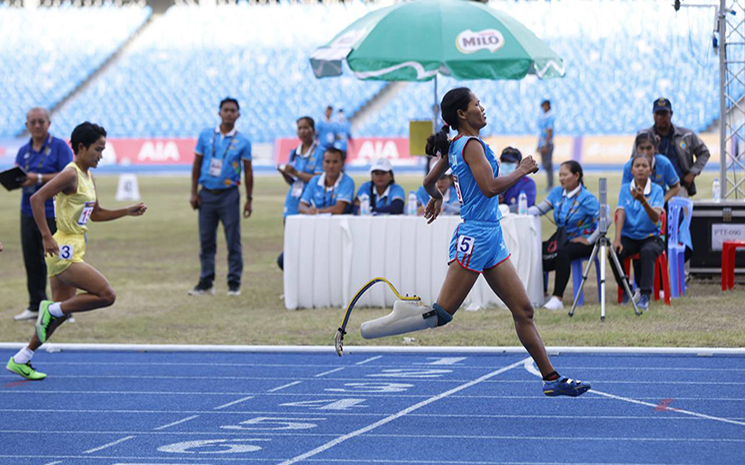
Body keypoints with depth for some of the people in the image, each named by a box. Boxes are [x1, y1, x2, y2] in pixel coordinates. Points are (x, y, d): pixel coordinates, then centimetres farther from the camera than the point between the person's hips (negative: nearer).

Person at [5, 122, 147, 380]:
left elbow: (96, 214, 28)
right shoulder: (70, 174, -14)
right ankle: (51, 309, -4)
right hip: (64, 252, -10)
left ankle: (21, 360, 21)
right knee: (107, 295, -16)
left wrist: (128, 212, 18)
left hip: (73, 252, 10)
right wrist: (47, 237, -26)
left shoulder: (88, 177, 15)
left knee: (61, 312, 14)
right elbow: (37, 199, -23)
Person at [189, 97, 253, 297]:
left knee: (233, 241, -2)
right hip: (207, 194, 2)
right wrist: (194, 193, 3)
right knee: (206, 240, 5)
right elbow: (197, 165, 9)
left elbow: (248, 172, 5)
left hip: (229, 194, -2)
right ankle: (206, 283, 11)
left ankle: (234, 283, 5)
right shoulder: (206, 136, 6)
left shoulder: (242, 142, 2)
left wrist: (249, 199, 1)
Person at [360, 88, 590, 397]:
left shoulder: (454, 147, 14)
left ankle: (551, 378, 5)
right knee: (441, 313, -7)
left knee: (523, 310, 5)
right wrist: (521, 171, -9)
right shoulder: (471, 145, -13)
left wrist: (436, 199, 47)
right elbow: (490, 187, -24)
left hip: (491, 239, 10)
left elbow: (429, 182, 26)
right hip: (475, 237, -10)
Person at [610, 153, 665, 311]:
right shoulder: (625, 189, 4)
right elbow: (620, 214, -8)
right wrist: (617, 240, -22)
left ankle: (645, 295, -35)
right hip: (629, 237, 2)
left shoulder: (656, 190, -3)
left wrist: (643, 200, -38)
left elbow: (655, 217, -19)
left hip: (650, 237, -2)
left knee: (648, 251, -37)